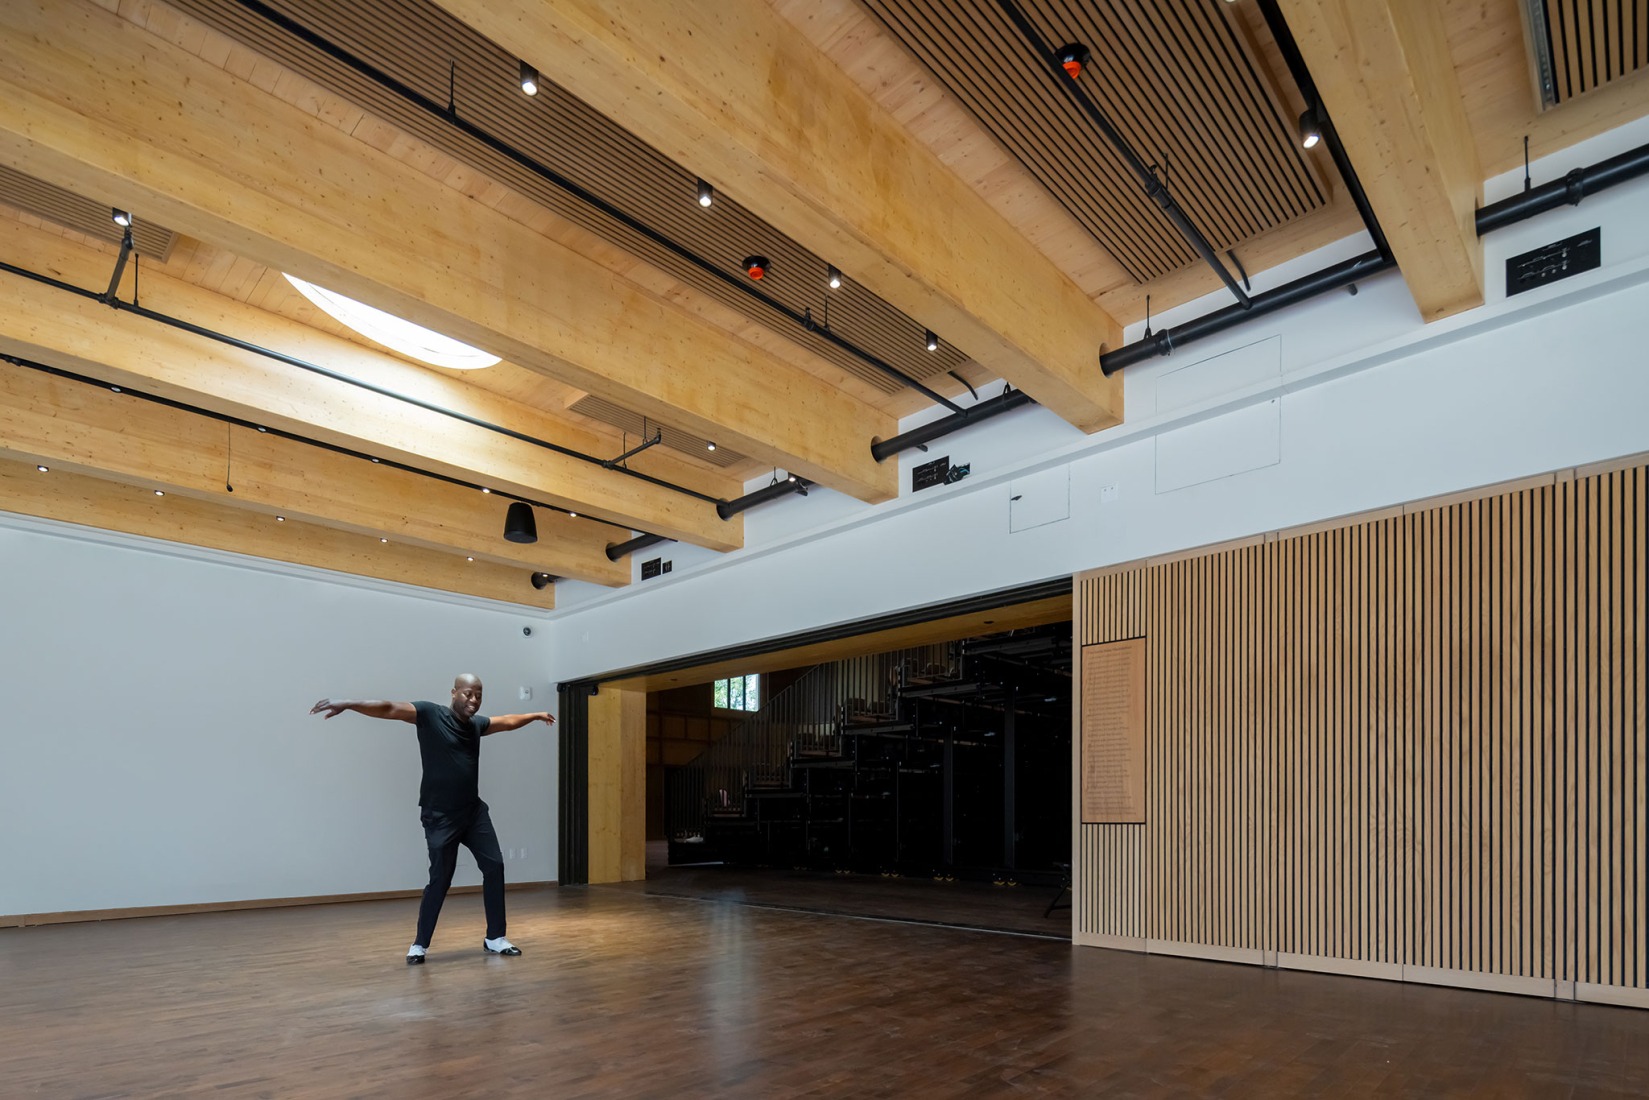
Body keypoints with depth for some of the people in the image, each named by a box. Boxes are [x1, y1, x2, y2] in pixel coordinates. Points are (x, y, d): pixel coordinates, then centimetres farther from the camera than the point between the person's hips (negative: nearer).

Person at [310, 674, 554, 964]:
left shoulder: (476, 724, 7)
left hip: (474, 811, 6)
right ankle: (420, 945, 18)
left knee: (494, 867, 4)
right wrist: (346, 704, -34)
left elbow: (508, 721, 25)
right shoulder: (430, 714, -11)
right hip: (440, 817, -6)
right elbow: (389, 709, -23)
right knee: (440, 880, -3)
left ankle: (495, 939, 16)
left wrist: (535, 716, 39)